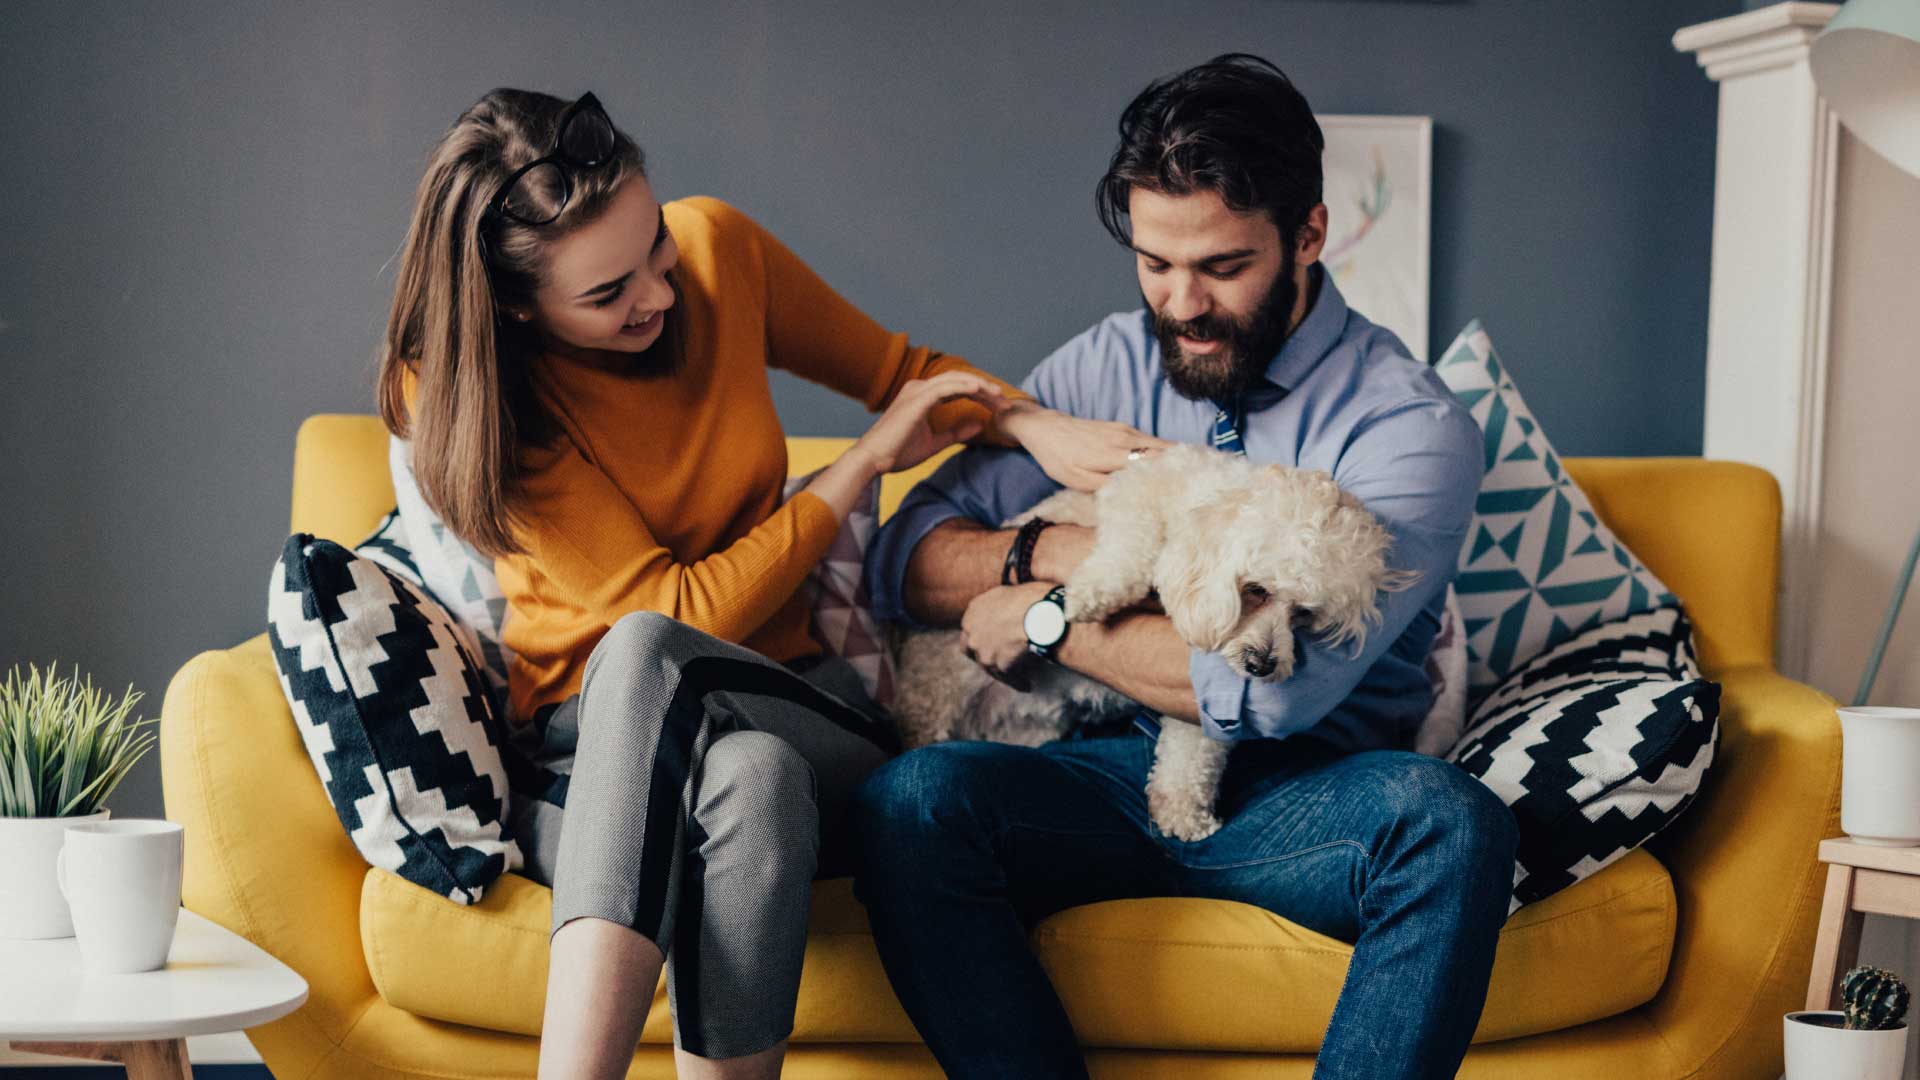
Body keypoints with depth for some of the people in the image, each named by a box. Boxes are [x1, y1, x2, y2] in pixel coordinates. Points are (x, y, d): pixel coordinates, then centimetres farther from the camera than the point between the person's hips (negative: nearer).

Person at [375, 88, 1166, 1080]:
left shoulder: (714, 247, -1)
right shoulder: (459, 389, -12)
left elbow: (898, 367, 16)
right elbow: (685, 610, -15)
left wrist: (1036, 424, -5)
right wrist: (869, 460, -10)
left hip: (791, 709, 3)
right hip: (588, 751, -2)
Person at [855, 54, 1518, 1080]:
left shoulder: (1412, 426, -5)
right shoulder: (1106, 366, 10)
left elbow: (1279, 689, -17)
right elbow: (905, 558, 8)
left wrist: (1053, 622, -6)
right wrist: (1053, 551, -13)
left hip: (1301, 800, -2)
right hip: (1118, 772, 3)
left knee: (1447, 817, -35)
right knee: (912, 796, -27)